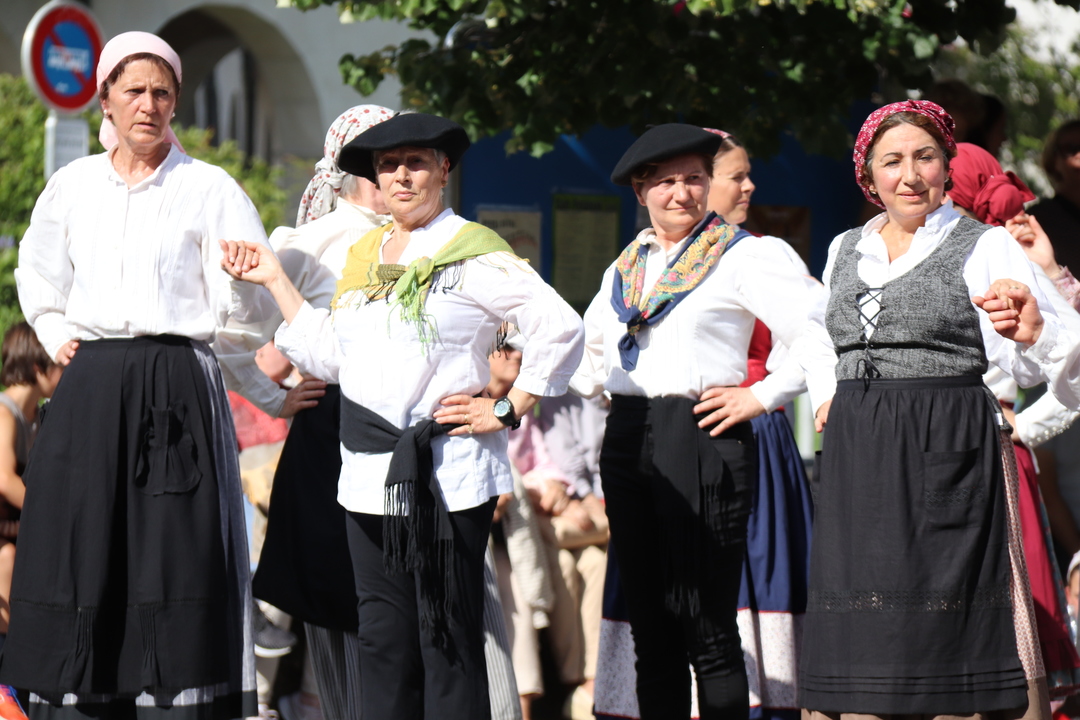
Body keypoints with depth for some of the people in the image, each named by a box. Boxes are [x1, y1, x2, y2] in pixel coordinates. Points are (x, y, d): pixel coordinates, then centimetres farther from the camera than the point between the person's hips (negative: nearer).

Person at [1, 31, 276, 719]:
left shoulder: (209, 189, 1)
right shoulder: (73, 185, 11)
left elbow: (248, 313, -1)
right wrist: (58, 337, 14)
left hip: (177, 388, -3)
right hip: (90, 393, 3)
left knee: (174, 556, -8)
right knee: (79, 553, 1)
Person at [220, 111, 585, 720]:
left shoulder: (472, 253, -4)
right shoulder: (363, 255, 17)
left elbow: (561, 329, -10)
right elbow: (330, 357, 15)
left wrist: (507, 411, -9)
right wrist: (275, 280, 16)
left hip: (446, 478, -7)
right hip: (371, 475, 7)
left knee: (448, 644, -6)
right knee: (383, 642, 7)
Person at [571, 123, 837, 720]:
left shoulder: (741, 256, -1)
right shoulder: (625, 268, 18)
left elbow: (817, 328, -9)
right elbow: (588, 345, 32)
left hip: (701, 440, -6)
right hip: (627, 442, 6)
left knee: (708, 631, -8)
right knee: (650, 629, 8)